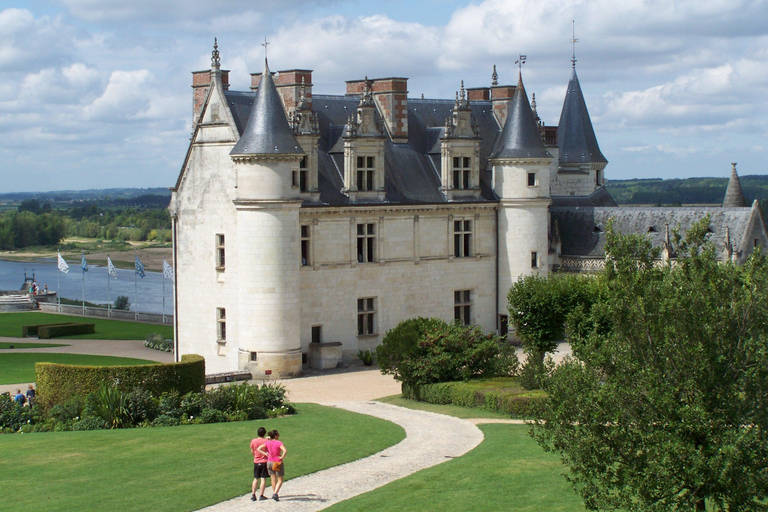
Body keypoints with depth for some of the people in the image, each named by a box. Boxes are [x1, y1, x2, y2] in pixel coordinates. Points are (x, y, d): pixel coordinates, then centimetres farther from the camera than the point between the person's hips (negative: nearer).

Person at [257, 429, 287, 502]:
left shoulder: (268, 443, 1)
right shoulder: (279, 443, -16)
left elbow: (259, 449, 5)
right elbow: (285, 451, -29)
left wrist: (266, 454, 1)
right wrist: (282, 457, -14)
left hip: (269, 462, 5)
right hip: (278, 463, -5)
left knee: (273, 479, 16)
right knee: (280, 480, 4)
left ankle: (274, 493, 21)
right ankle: (275, 493, -11)